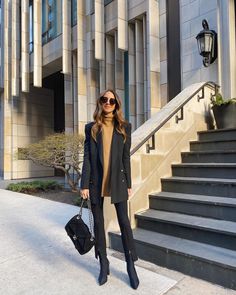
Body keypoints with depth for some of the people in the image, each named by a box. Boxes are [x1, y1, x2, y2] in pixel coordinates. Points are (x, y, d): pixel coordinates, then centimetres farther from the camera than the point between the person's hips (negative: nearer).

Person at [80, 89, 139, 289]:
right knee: (98, 223, 9)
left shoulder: (124, 127, 5)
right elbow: (87, 157, 0)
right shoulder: (91, 127, 5)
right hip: (96, 181, 1)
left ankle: (131, 265, 19)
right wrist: (84, 184, -5)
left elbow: (126, 157, 5)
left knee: (124, 222, 3)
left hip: (117, 181, 0)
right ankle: (104, 264, 26)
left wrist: (128, 184, 2)